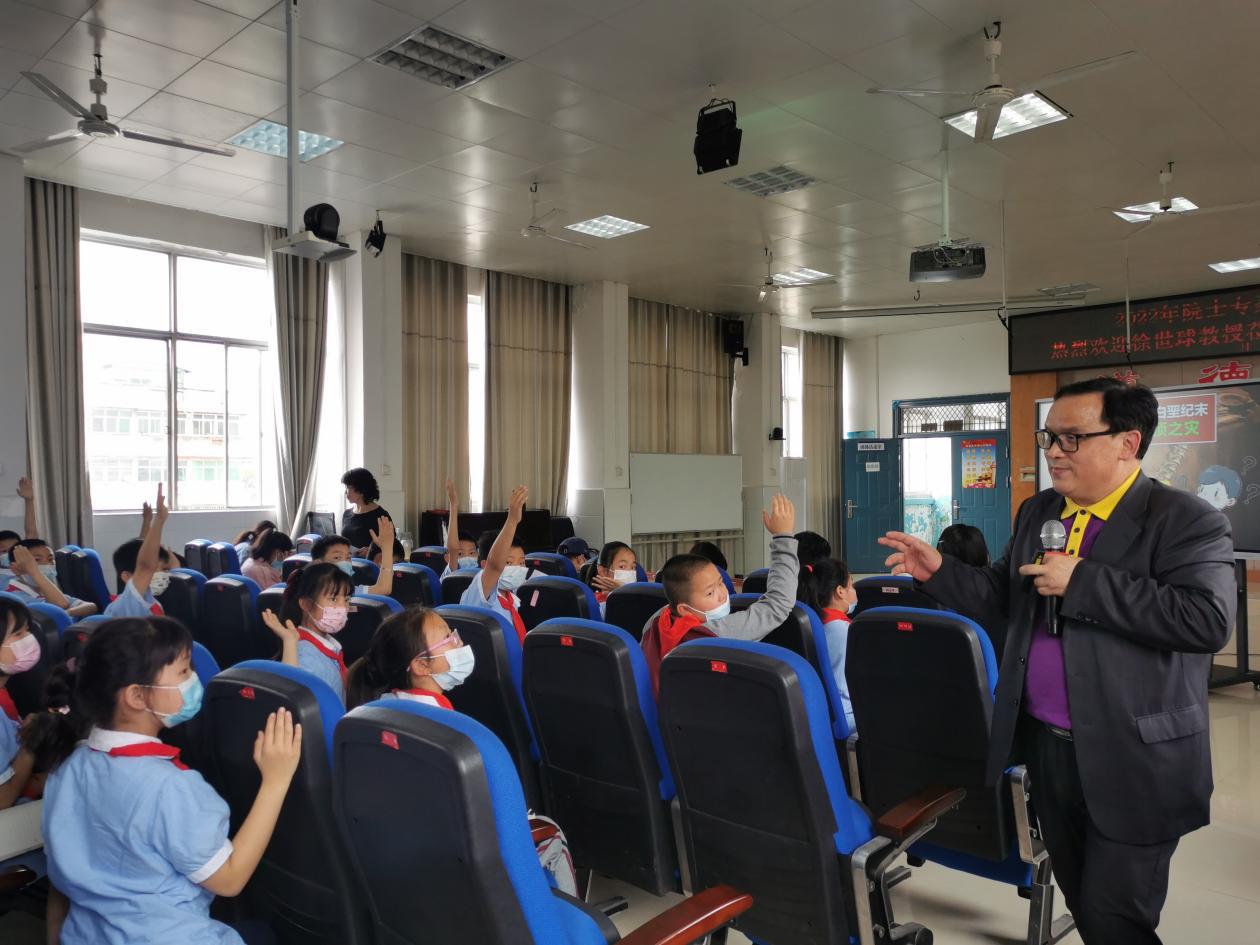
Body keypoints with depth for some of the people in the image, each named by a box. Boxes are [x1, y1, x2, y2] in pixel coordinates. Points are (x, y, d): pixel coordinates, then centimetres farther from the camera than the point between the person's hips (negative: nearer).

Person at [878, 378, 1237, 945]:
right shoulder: (1036, 513, 9)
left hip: (1132, 760, -6)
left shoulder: (1186, 521, -12)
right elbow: (1000, 597, 14)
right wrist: (939, 571, -4)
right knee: (1081, 898, 21)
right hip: (1045, 744, 6)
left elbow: (1209, 619, -25)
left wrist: (1083, 581, -25)